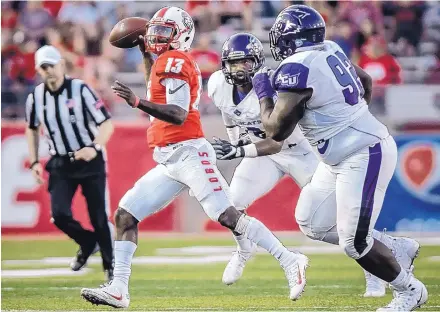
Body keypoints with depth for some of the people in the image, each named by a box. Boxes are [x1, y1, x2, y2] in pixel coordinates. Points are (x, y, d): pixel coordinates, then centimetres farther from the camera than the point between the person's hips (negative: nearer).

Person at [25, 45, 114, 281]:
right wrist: (34, 162, 10)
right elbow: (32, 129, 18)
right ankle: (88, 243, 19)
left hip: (90, 161, -3)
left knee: (99, 217, -2)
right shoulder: (35, 98, -2)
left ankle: (110, 266, 16)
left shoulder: (80, 90, -14)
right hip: (60, 164, 3)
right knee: (60, 215, -11)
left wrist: (95, 148, -31)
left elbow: (107, 124, -15)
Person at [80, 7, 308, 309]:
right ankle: (118, 290, 4)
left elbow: (179, 115, -20)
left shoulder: (173, 61, -9)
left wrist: (137, 102, -29)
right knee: (125, 214, 5)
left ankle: (290, 262, -13)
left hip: (188, 154, -10)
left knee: (228, 215, -16)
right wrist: (146, 54, 36)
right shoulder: (166, 62, 19)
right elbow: (160, 94, 42)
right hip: (169, 162, 10)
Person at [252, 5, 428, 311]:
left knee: (355, 244, -7)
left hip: (363, 157, -10)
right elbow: (366, 81, 23)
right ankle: (397, 248, 21)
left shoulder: (297, 69, -19)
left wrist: (264, 94, 0)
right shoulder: (330, 50, 7)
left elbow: (276, 130, -16)